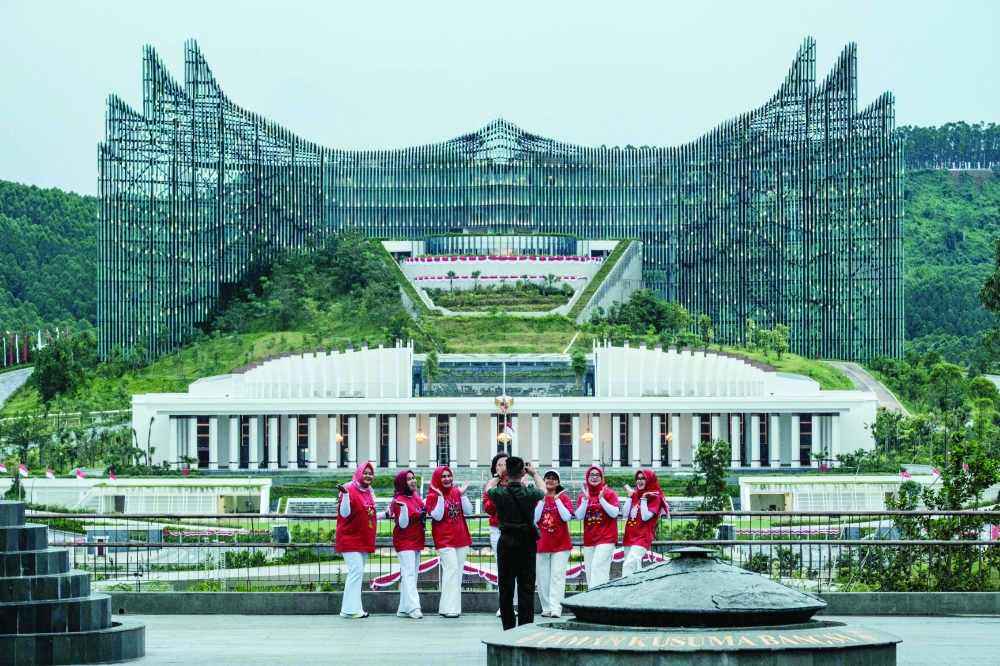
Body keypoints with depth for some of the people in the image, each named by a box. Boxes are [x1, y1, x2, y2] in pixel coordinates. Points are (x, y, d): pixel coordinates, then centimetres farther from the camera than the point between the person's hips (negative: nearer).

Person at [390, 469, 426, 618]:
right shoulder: (400, 500, -17)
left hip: (417, 541, 9)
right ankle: (413, 607, -23)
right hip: (405, 542, -9)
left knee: (411, 575, 9)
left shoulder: (415, 495, 6)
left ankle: (404, 609, 13)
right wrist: (403, 508, -35)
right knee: (409, 574, -15)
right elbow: (403, 524, -23)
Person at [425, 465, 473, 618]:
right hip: (444, 540, -5)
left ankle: (454, 606, 11)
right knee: (451, 568, -17)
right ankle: (449, 608, -18)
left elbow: (468, 511, 1)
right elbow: (437, 516, -15)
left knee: (458, 570, 6)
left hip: (461, 538, 5)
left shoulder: (457, 493, 9)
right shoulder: (432, 496, -3)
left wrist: (462, 494, -8)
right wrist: (440, 497, -20)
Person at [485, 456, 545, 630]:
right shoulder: (530, 494, -8)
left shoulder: (499, 494, -10)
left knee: (506, 586, 6)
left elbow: (488, 487, 16)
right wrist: (534, 473, 33)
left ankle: (508, 628, 6)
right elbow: (543, 490, 18)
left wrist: (499, 475, 30)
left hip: (506, 542, 0)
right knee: (526, 586, 4)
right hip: (527, 542, 0)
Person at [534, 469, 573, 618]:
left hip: (560, 543, -2)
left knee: (557, 576, -10)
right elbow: (534, 518, -4)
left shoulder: (564, 497, 5)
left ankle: (556, 608, -16)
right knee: (543, 577, 2)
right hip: (541, 543, 2)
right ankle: (546, 608, 8)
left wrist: (557, 500, -13)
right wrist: (542, 500, -10)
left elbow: (567, 517, -9)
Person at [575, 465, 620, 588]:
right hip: (589, 540, 5)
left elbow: (614, 513, -11)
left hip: (606, 538, -5)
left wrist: (601, 499, -19)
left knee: (598, 567, -17)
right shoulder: (583, 496, 11)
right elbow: (579, 516, -1)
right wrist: (585, 499, -12)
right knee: (590, 571, 3)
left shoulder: (609, 493, 0)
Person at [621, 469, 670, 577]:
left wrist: (644, 499, -14)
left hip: (643, 537, -7)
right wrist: (629, 496, 1)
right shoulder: (635, 495, 13)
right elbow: (625, 514, 4)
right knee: (634, 568, 9)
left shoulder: (654, 497, -4)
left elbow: (645, 517, -15)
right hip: (629, 536, 7)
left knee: (628, 565, -23)